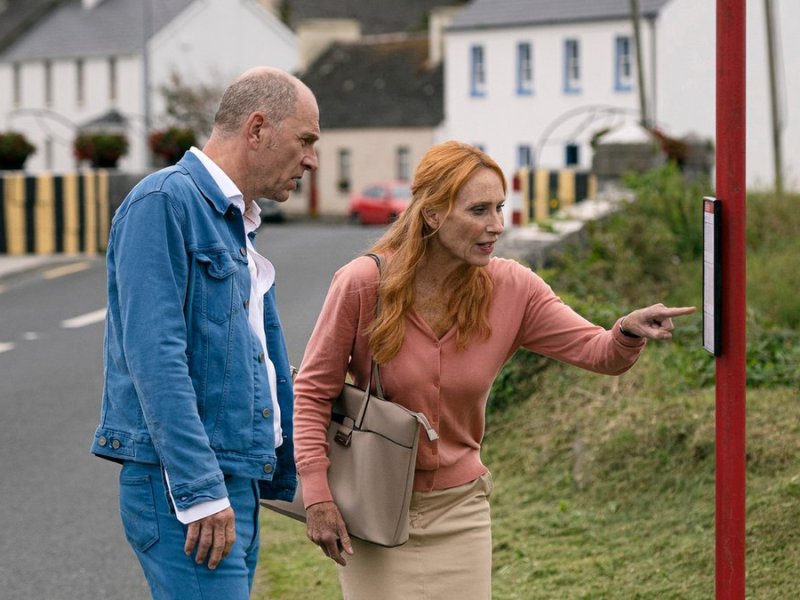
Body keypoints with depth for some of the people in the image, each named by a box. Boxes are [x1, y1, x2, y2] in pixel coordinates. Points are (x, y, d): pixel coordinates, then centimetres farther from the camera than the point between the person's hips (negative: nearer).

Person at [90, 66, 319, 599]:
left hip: (237, 484, 9)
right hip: (182, 487, -9)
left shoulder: (240, 228, 20)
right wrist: (201, 490, -23)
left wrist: (289, 477, 24)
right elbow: (154, 356, -19)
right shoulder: (164, 202, -10)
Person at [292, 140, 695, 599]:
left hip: (460, 509, 3)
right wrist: (317, 497, -13)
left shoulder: (511, 288, -7)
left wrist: (630, 332, -34)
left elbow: (599, 353, -10)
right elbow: (313, 392, -8)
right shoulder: (363, 284, -15)